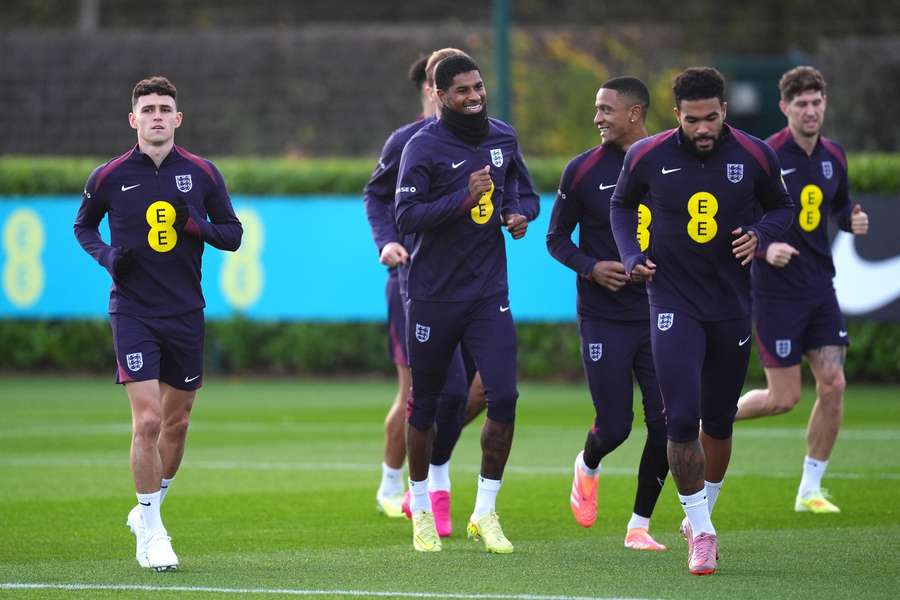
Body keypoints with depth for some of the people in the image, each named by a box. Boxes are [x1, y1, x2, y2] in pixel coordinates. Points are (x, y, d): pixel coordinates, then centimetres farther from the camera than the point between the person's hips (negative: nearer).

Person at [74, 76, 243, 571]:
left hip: (186, 314, 3)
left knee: (176, 423, 11)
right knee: (147, 420, -13)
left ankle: (149, 511, 33)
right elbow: (83, 225, 14)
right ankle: (150, 533, -3)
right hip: (133, 311, -3)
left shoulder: (202, 173, 1)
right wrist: (106, 255, -7)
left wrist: (196, 225, -14)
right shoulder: (108, 177, -2)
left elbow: (233, 234, 6)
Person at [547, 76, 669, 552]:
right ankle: (587, 467, 34)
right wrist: (591, 268, -13)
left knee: (665, 425, -5)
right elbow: (556, 238, 5)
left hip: (660, 315, 2)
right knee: (614, 426, -3)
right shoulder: (583, 169, -2)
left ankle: (639, 526, 11)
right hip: (604, 318, -2)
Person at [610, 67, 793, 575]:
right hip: (674, 303, -2)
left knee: (718, 422, 12)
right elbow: (622, 204, 14)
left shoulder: (754, 156, -6)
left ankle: (702, 512, 34)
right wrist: (632, 256, -1)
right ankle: (702, 532, -4)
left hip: (732, 305, 2)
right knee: (681, 420, -14)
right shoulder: (648, 157, -6)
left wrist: (760, 235, -10)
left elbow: (781, 207, 11)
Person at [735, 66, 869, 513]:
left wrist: (853, 219, -1)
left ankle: (810, 491, 7)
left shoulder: (833, 156, 6)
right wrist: (765, 247, -28)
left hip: (819, 288, 6)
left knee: (833, 386, -4)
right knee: (783, 398, -4)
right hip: (776, 291, -6)